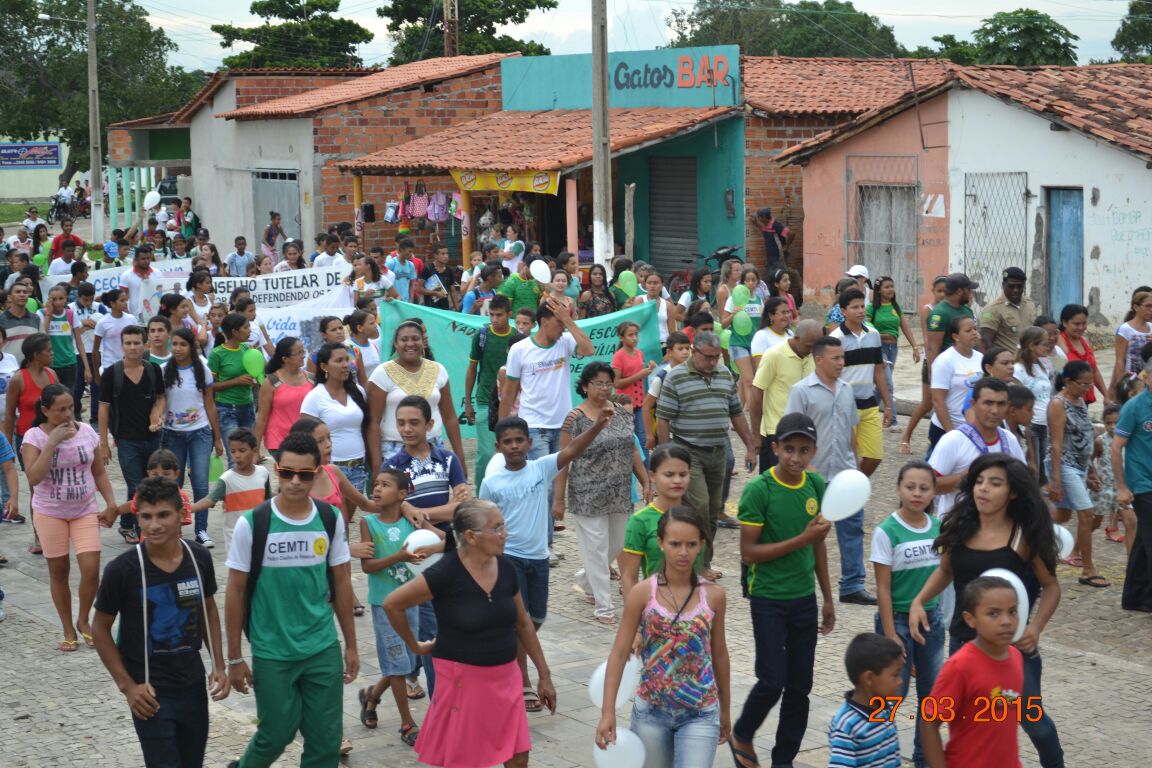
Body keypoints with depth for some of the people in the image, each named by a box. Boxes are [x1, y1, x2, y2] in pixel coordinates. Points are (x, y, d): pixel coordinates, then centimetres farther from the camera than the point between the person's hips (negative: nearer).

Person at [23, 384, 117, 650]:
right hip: (49, 513, -1)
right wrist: (52, 442, -25)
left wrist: (111, 503, -1)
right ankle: (68, 630, 22)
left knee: (91, 569, -9)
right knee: (58, 572, 7)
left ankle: (83, 621, 15)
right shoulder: (34, 436, -10)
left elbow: (99, 473, 8)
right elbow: (33, 477, -23)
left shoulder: (87, 432, -2)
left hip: (85, 511, 2)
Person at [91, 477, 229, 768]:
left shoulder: (199, 558, -6)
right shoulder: (122, 570, -18)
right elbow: (100, 629, -7)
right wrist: (126, 685, -11)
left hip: (193, 685, 4)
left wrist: (219, 665, 4)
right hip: (149, 690, -4)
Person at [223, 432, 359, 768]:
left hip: (323, 649, 3)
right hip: (272, 653, -3)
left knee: (326, 739, 5)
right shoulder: (252, 524, -11)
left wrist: (351, 644, 10)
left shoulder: (330, 519, -1)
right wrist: (234, 658, -2)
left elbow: (341, 583, 8)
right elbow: (236, 592, -4)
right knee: (276, 734, 7)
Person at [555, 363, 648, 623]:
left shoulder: (622, 412, 5)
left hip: (620, 495, 6)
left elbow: (632, 450, 12)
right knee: (596, 548, 0)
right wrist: (559, 498, -10)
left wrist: (646, 482, 8)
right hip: (588, 497, -6)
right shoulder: (575, 418, -11)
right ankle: (603, 606, 10)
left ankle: (585, 579, 40)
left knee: (617, 546, 14)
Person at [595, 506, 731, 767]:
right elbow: (619, 653, -5)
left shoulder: (713, 596, -3)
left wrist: (725, 710, 17)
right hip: (651, 711, 0)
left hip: (700, 715, 0)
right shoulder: (642, 594, -7)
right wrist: (608, 712, -12)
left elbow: (719, 653, 9)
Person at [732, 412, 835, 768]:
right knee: (772, 682, -5)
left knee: (799, 686, 7)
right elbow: (748, 552, -17)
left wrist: (828, 598, 14)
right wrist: (802, 539, -23)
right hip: (768, 600, -5)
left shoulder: (817, 486, 2)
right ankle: (742, 735, 22)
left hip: (804, 599, 5)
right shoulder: (759, 490, -15)